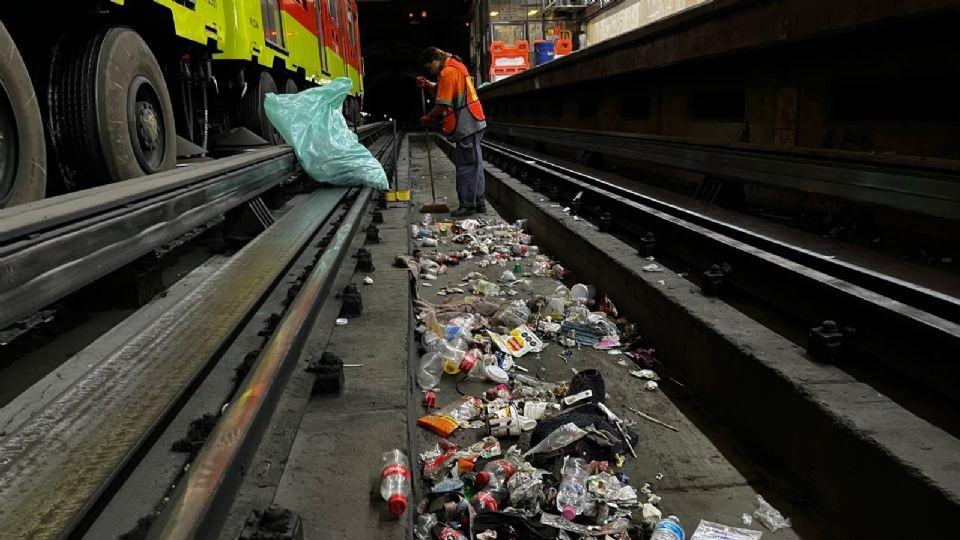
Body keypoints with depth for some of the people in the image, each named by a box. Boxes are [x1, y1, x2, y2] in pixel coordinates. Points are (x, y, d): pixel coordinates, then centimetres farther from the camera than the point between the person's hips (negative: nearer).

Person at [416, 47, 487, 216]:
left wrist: (428, 117, -2)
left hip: (466, 126, -10)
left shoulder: (447, 72, -14)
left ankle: (467, 205, -2)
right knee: (474, 164, 13)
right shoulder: (456, 66, 16)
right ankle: (478, 202, 20)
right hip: (473, 123, 10)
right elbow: (444, 90, 26)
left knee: (466, 166, -6)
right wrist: (427, 84, 12)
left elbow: (443, 105, -17)